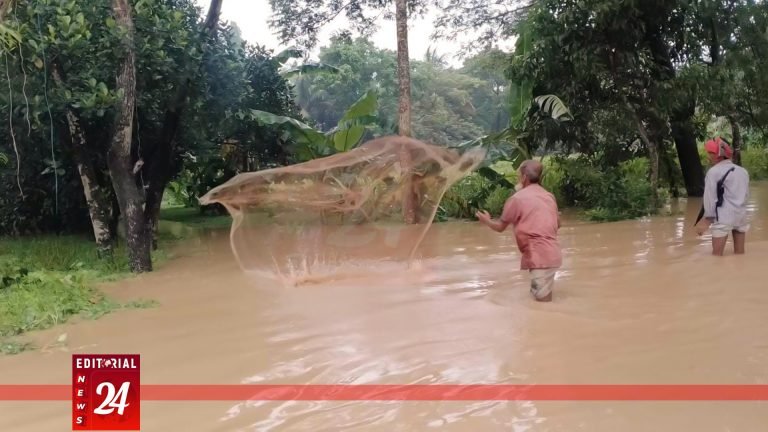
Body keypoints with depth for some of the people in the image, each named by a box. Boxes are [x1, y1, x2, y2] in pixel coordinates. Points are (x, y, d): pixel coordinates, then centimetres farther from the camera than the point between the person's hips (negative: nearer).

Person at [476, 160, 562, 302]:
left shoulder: (517, 198, -8)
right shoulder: (549, 196, 14)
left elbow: (500, 227, 1)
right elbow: (557, 224, 24)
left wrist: (486, 221, 20)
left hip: (539, 256, -8)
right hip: (552, 253, 9)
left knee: (542, 300, -6)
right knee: (545, 298, 17)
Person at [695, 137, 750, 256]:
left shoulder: (714, 171, -9)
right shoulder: (743, 171, 14)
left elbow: (710, 196, -9)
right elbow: (746, 195, 17)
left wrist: (708, 217, -4)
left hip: (723, 217, -7)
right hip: (741, 216, 7)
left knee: (717, 255, -4)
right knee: (740, 253, 11)